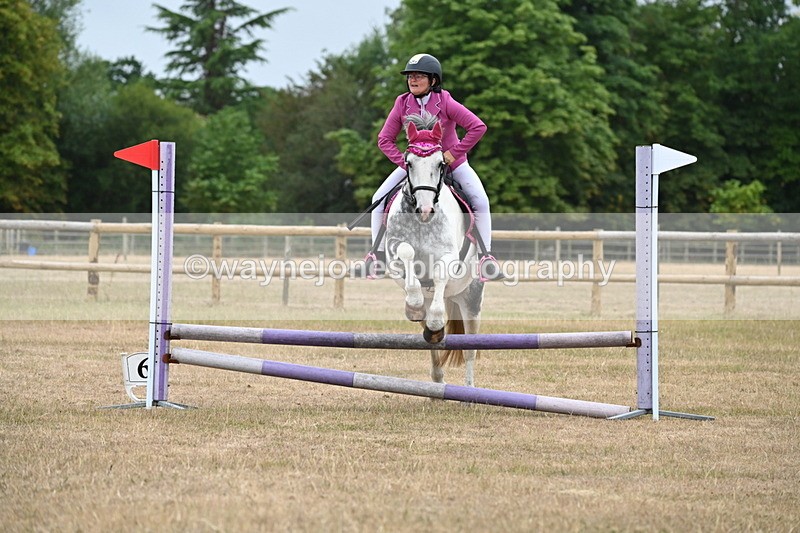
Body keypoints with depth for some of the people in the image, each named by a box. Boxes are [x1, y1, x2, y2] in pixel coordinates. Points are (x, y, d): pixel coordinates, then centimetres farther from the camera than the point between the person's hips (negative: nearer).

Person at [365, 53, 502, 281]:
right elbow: (385, 139, -6)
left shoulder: (445, 103, -21)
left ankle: (485, 255, -7)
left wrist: (455, 152, -24)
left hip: (451, 162, -2)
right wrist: (403, 161, -19)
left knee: (480, 201, -19)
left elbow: (478, 127, -25)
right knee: (379, 199, -9)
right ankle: (378, 253, 2)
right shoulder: (402, 104, -13)